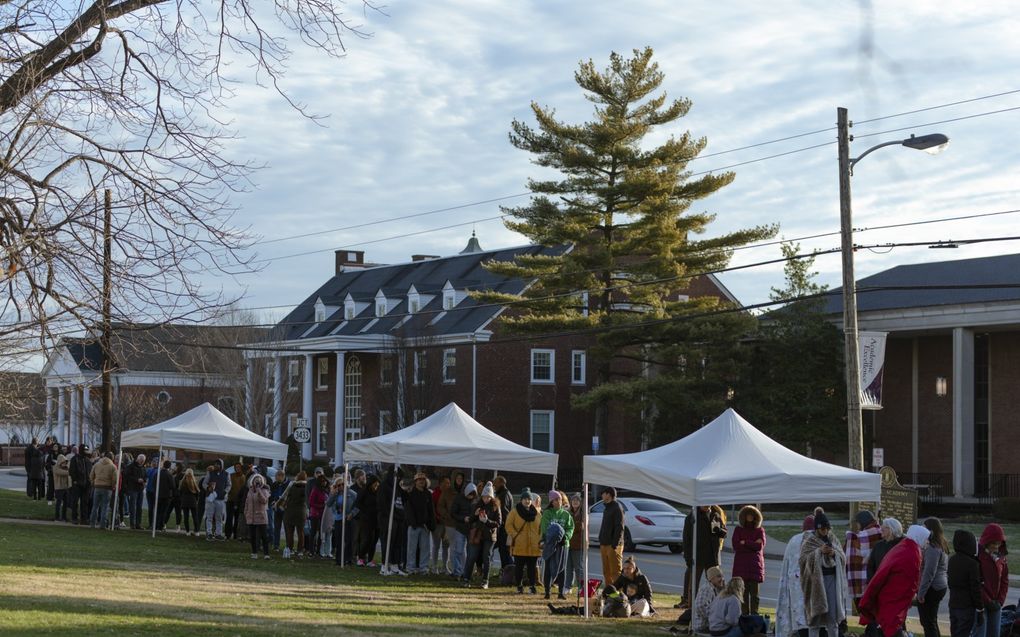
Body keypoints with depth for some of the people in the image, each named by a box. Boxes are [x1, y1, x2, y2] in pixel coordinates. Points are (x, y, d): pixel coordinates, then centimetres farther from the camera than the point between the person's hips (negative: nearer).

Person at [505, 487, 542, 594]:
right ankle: (519, 586, 12)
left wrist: (540, 539, 4)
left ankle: (532, 586, 11)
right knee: (519, 567, 2)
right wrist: (515, 536, -12)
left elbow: (542, 527, 15)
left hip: (534, 545, 2)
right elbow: (508, 525, -2)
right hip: (519, 545, -2)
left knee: (533, 567, 4)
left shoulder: (537, 512, 10)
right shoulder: (514, 511, 1)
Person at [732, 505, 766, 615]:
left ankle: (754, 614, -5)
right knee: (743, 592, 0)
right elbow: (735, 545, -3)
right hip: (741, 565, 1)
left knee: (754, 592, -5)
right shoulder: (738, 530, 12)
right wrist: (753, 544, -5)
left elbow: (760, 546, -6)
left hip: (755, 564, -1)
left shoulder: (760, 530, 9)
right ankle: (744, 615, 3)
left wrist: (745, 543, -6)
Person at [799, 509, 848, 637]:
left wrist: (834, 553, -11)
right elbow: (803, 559, -10)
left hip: (832, 578, 4)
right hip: (816, 580, -4)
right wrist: (819, 551, -19)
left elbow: (843, 558, 10)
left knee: (833, 617, 3)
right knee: (816, 615, -1)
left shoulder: (833, 540, 12)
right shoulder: (808, 541, -1)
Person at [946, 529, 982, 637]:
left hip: (953, 605, 8)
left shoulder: (952, 560, 7)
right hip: (967, 607, -8)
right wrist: (980, 608, -8)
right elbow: (976, 588, -15)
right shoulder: (972, 563, -18)